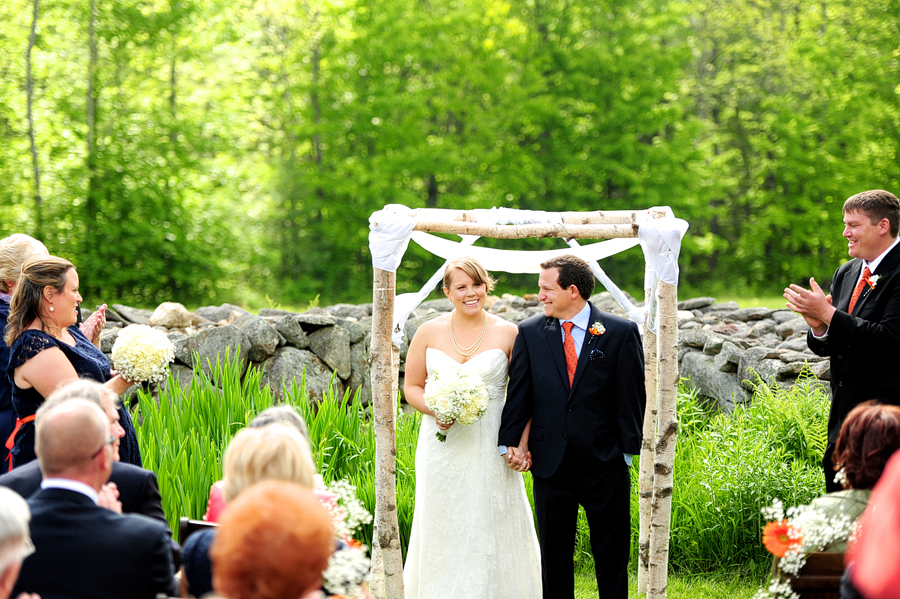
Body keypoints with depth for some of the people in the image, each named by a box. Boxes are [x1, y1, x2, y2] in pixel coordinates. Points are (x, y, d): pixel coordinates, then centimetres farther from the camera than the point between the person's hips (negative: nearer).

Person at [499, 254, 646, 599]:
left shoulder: (621, 333, -4)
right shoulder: (529, 333, 2)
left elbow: (631, 396, -3)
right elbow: (518, 392, 2)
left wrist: (628, 449, -5)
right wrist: (510, 441, -7)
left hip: (605, 466, -2)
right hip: (550, 465, 2)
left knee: (611, 555, 6)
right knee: (554, 554, 10)